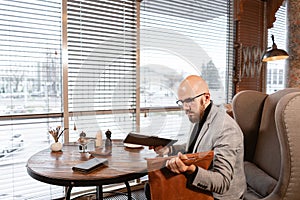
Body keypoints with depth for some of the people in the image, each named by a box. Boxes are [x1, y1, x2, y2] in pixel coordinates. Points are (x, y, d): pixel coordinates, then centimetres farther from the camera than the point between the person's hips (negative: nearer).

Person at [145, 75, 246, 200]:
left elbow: (223, 183, -31)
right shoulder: (200, 117, 2)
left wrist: (191, 170, -48)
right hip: (198, 186, 8)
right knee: (151, 188, 6)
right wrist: (169, 150, 5)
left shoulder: (227, 130, -28)